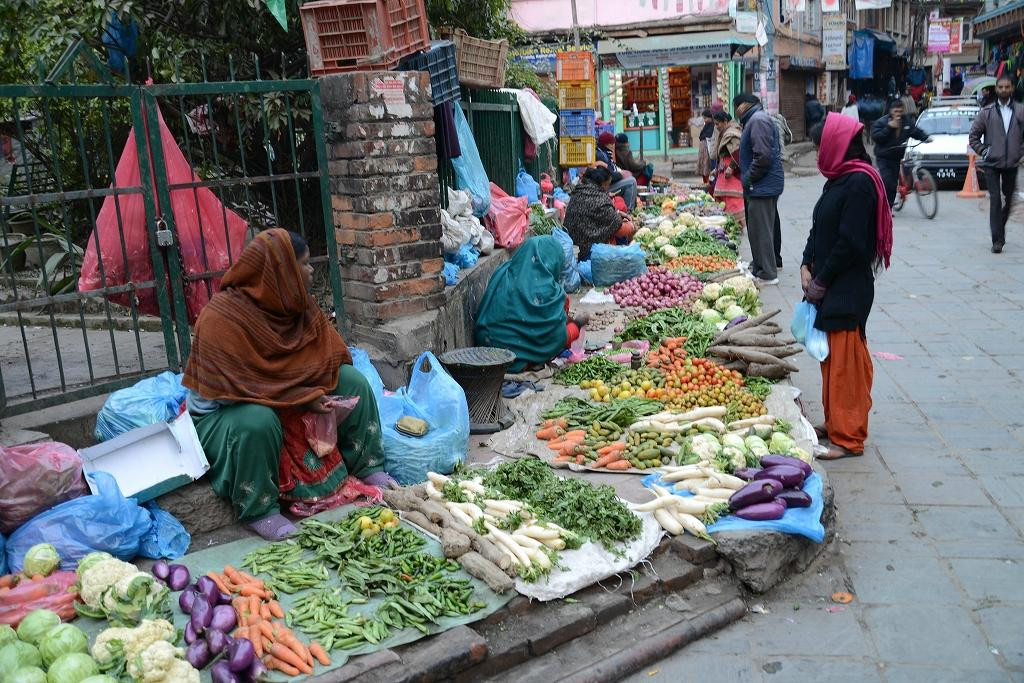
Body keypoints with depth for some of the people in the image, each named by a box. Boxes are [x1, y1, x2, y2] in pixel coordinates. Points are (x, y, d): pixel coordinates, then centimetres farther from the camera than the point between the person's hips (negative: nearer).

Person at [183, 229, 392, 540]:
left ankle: (368, 467, 3)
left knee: (352, 380, -7)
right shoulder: (220, 319, -26)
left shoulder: (299, 305, -5)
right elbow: (239, 385, -28)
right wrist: (303, 398, -30)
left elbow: (328, 351, 1)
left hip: (295, 399, 7)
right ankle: (258, 511, -20)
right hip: (225, 413, -7)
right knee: (258, 420, -39)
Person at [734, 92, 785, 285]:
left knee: (760, 229, -5)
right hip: (767, 184, 11)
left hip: (762, 187, -11)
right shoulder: (758, 119, 17)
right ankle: (759, 266, 31)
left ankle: (767, 274, 1)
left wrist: (748, 179, -14)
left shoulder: (757, 120, -16)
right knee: (767, 226, 19)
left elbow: (763, 156, -25)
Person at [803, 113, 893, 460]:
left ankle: (848, 437, 5)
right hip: (828, 287, 9)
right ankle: (835, 422, 29)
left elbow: (850, 243, -20)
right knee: (832, 359, 17)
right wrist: (807, 266, 1)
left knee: (845, 362, -3)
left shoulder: (860, 182, -16)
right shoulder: (839, 179, 12)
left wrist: (821, 282, -14)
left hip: (848, 289, -9)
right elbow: (819, 228, 15)